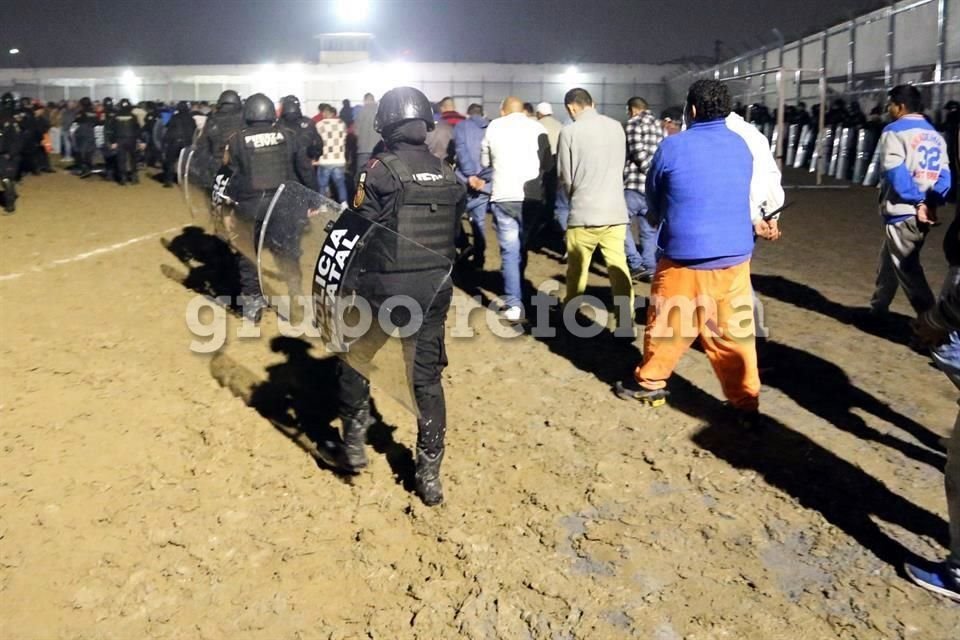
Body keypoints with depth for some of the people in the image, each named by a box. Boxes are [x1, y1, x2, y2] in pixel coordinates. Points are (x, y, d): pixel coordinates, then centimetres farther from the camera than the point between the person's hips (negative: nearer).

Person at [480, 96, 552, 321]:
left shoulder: (493, 127, 8)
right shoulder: (536, 128, 4)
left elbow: (485, 162, 18)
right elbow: (547, 164, 5)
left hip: (503, 196, -1)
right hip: (531, 196, 1)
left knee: (509, 250, 1)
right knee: (522, 246, 15)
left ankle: (514, 304, -8)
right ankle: (515, 297, 24)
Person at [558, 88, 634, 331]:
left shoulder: (570, 131, -8)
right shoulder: (616, 127, 5)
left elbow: (566, 177, -3)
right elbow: (620, 165, 13)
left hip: (584, 213, -3)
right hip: (616, 211, 3)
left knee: (576, 271, 12)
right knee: (619, 270, 7)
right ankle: (626, 325, 5)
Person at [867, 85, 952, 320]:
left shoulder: (894, 131, -6)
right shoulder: (936, 136, 16)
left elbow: (896, 172, -18)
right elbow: (944, 175, 6)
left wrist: (917, 202, -16)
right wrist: (931, 202, -4)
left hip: (902, 213, -8)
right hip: (924, 215, 8)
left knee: (907, 270, -4)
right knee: (889, 262, 22)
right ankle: (877, 308, 34)